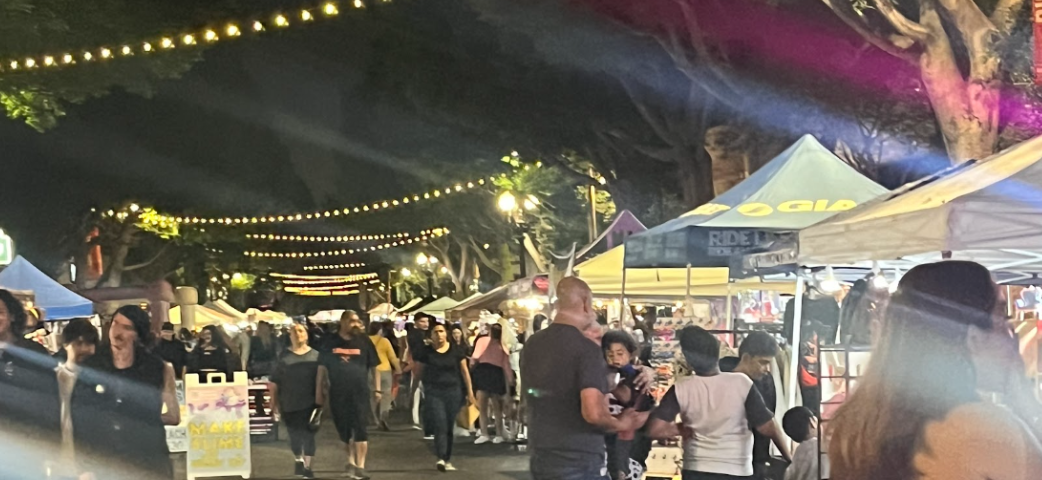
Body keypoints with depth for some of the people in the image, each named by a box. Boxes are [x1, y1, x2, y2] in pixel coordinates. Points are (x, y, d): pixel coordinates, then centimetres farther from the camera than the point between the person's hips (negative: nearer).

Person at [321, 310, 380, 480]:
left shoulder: (364, 341, 1)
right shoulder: (331, 343, 3)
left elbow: (374, 366, 5)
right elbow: (322, 368, 7)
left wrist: (378, 388, 0)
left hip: (360, 391, -1)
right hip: (338, 393, 1)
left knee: (360, 429, -6)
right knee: (344, 429, 10)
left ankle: (360, 466, -6)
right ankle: (351, 461, 28)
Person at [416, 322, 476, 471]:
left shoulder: (456, 350, 3)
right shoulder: (425, 351, 0)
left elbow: (464, 371, 6)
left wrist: (470, 392, 3)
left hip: (453, 392, 2)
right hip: (433, 392, -2)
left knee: (449, 427, 6)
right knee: (440, 425, -15)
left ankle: (447, 460, 14)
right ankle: (441, 459, -23)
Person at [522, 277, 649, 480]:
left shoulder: (532, 344, 6)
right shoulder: (586, 349, -16)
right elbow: (593, 413, -25)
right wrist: (621, 424, -5)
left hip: (541, 457, 7)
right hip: (580, 462, -7)